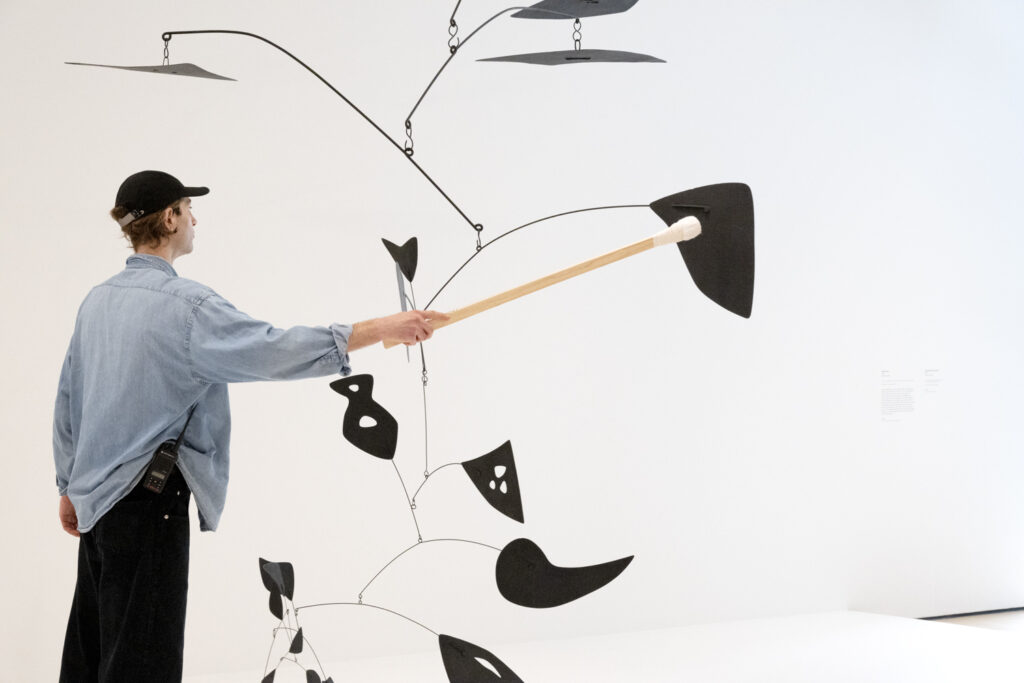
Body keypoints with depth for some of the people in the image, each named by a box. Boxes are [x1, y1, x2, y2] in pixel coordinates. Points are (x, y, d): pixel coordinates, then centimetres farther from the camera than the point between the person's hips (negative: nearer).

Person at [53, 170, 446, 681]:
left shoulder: (98, 300, 8)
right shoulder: (184, 303, -16)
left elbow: (68, 398, 15)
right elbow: (274, 348, -24)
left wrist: (69, 486, 25)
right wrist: (384, 328, -21)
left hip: (97, 496, 9)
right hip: (148, 503, -8)